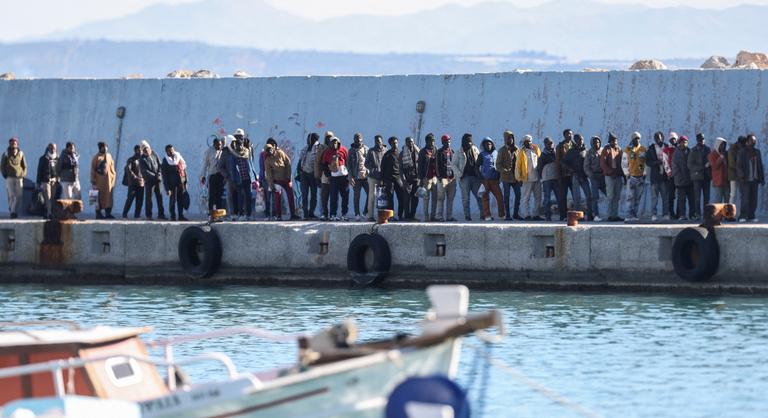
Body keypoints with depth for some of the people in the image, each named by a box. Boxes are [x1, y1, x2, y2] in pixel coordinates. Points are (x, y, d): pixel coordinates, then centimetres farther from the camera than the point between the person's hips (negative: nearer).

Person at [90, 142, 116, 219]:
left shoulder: (109, 156, 11)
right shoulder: (96, 157, -3)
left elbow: (112, 168, 15)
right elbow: (93, 170, -4)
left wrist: (113, 178, 9)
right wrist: (93, 182, -8)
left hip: (108, 180, 4)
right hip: (99, 180, -4)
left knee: (108, 196, 0)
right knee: (99, 197, -2)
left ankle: (108, 213, 2)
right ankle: (98, 213, 5)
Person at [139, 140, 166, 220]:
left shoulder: (154, 155, 9)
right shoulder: (142, 159, -5)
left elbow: (160, 165, 10)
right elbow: (145, 171, -12)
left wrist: (159, 174, -7)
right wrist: (154, 176, -18)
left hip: (158, 180, 4)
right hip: (149, 180, -4)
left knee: (159, 197, 3)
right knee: (148, 198, -2)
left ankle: (161, 214, 7)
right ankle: (148, 215, 3)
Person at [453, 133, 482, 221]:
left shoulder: (475, 150, 10)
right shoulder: (460, 152, 2)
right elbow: (454, 164, 3)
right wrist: (460, 173, -8)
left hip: (475, 176, 2)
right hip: (465, 177, -2)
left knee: (478, 195, -1)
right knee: (465, 198, 0)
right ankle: (467, 216, 2)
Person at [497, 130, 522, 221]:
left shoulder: (516, 149, 10)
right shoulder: (502, 150, -3)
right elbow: (498, 164, -5)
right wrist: (504, 170, -23)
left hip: (515, 177, 4)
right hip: (506, 177, -4)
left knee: (518, 195, 2)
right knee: (507, 196, 1)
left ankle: (516, 213, 13)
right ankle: (507, 215, 5)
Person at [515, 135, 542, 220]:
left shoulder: (536, 150, 10)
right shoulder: (522, 152, -2)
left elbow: (540, 161, 16)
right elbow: (518, 165, -1)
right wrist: (519, 176, -6)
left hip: (537, 178, 5)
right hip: (527, 178, -5)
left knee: (538, 197, 6)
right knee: (526, 198, -1)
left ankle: (535, 214, 12)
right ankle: (527, 215, 2)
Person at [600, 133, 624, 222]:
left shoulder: (619, 150, 14)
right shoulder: (606, 150, -2)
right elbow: (602, 164, -8)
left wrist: (623, 174, 10)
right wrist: (610, 171, -16)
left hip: (618, 176, 6)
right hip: (610, 176, -6)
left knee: (617, 197, 6)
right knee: (611, 197, -6)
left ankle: (615, 215, 10)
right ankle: (610, 216, -4)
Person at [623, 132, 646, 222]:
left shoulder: (643, 150, 7)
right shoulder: (627, 150, 2)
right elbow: (624, 164, 4)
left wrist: (644, 172, 2)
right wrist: (627, 174, -3)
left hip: (641, 176, 3)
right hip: (631, 176, -3)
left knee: (638, 197, 6)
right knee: (631, 196, -10)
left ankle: (636, 214, 11)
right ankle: (630, 214, -11)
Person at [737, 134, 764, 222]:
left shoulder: (757, 152, 15)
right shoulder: (742, 151, -1)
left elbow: (760, 166, 17)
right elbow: (738, 165, -5)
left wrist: (762, 178, 12)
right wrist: (741, 176, -15)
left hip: (754, 179, 5)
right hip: (746, 179, -5)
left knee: (753, 198, 2)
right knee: (745, 198, -9)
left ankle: (751, 216, 6)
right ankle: (743, 216, -7)